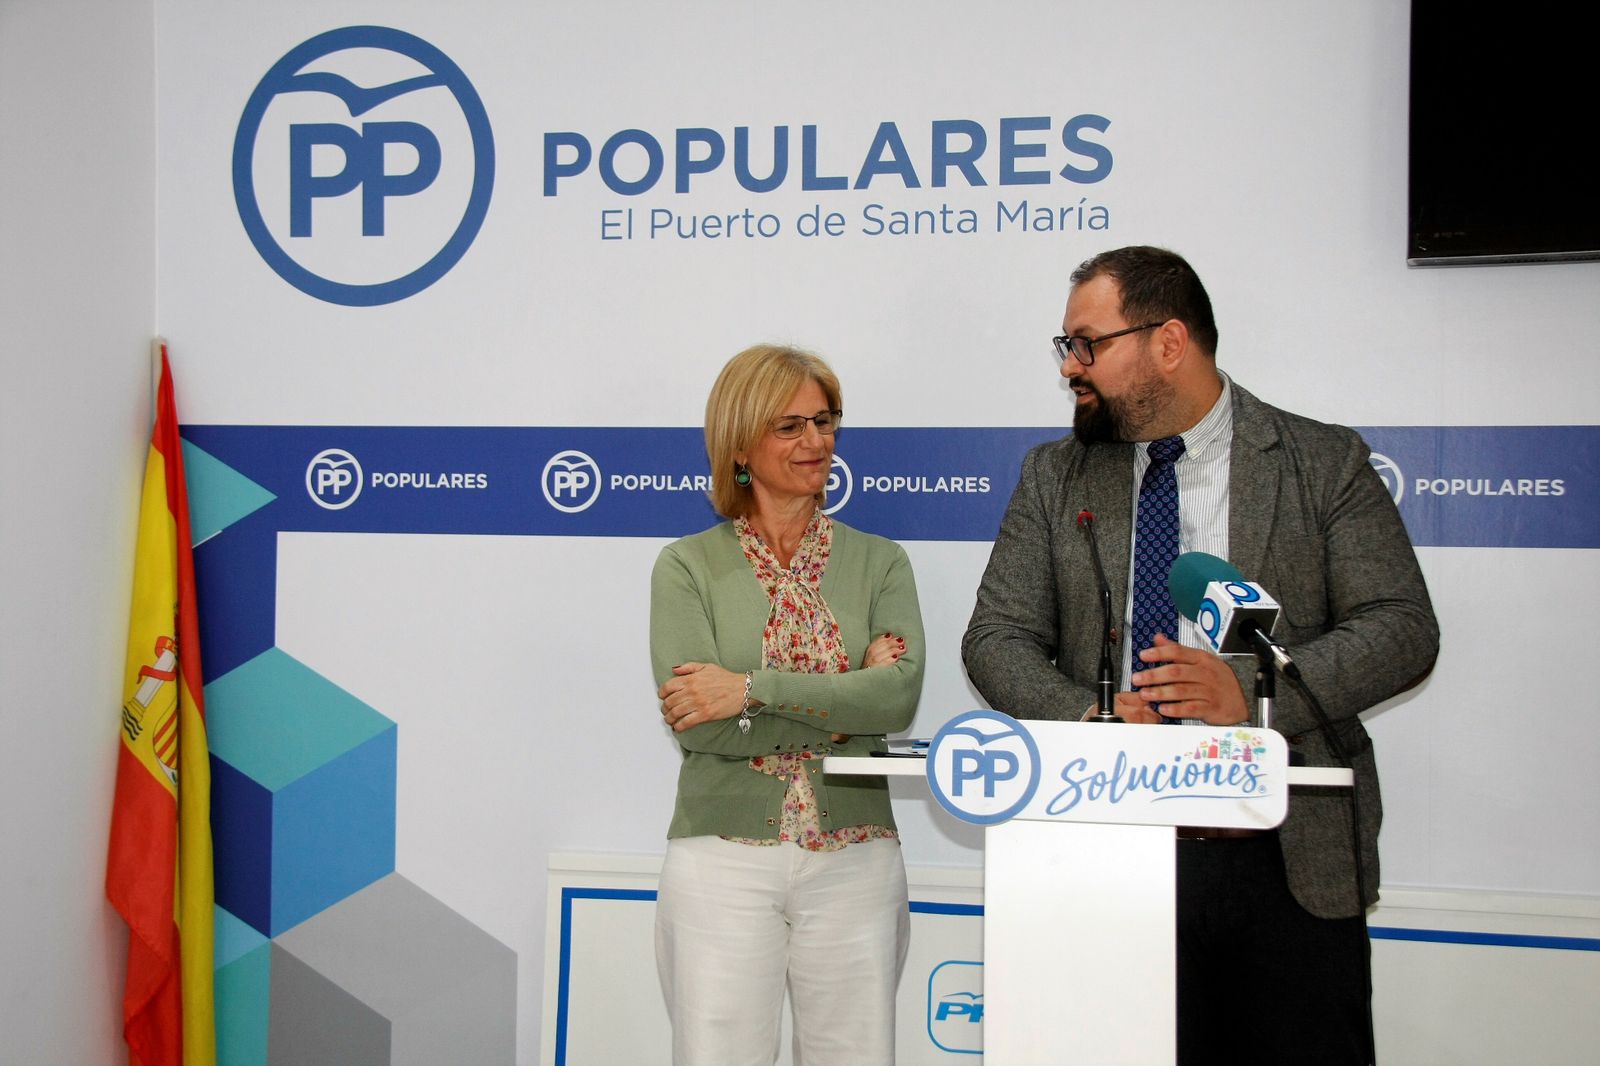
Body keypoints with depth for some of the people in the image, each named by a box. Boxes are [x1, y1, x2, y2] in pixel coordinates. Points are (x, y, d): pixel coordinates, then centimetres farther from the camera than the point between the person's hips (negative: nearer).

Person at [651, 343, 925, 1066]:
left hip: (854, 862, 2)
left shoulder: (880, 563, 6)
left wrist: (752, 689, -17)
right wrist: (846, 705, -11)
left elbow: (900, 695, -11)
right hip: (724, 860, -1)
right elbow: (697, 725, -11)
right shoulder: (688, 566, 1)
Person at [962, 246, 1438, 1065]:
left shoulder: (1326, 464, 2)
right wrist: (1081, 717, -16)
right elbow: (996, 638, 5)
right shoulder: (1054, 477, 10)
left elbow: (1402, 629, -4)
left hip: (1292, 863, -1)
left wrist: (1253, 690, -19)